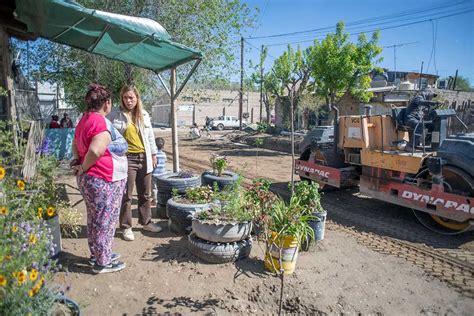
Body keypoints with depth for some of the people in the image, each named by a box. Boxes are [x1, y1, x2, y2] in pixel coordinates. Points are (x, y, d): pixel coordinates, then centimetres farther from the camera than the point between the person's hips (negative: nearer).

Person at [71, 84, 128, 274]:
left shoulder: (85, 120, 10)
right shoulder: (102, 123, -21)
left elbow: (75, 143, 22)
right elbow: (96, 150, -34)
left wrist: (78, 160, 10)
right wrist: (83, 168, -18)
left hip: (89, 179, 10)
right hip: (104, 181, -10)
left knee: (95, 219, 21)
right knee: (104, 220, 3)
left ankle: (97, 254, 37)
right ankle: (102, 262, 17)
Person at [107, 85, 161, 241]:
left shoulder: (144, 114, 9)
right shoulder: (115, 114, -4)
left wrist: (153, 154, 14)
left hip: (144, 158, 5)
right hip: (126, 158, -4)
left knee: (145, 193, 14)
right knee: (126, 195, 3)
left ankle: (146, 222, 30)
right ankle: (126, 227, 19)